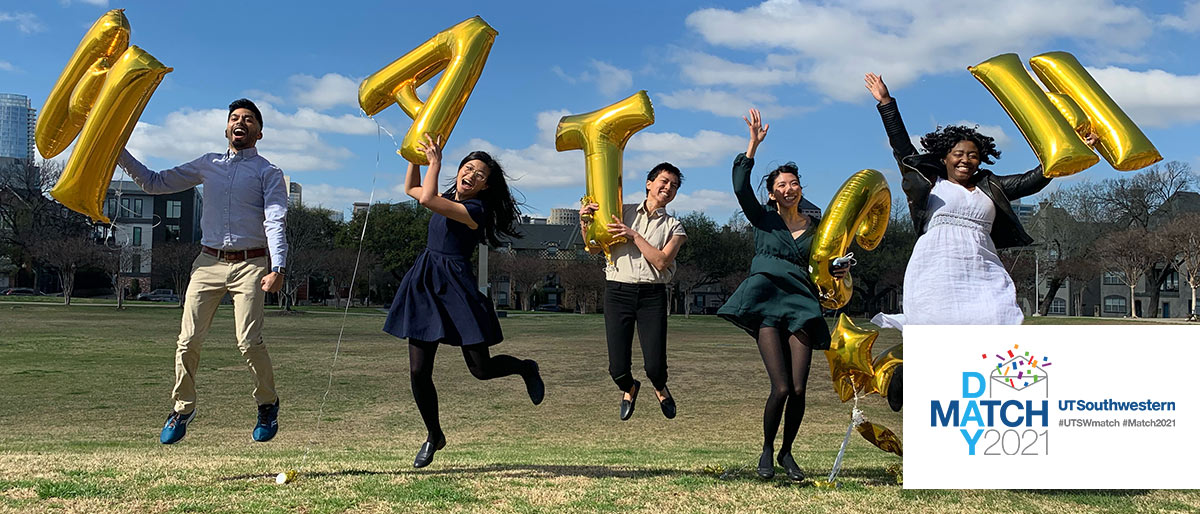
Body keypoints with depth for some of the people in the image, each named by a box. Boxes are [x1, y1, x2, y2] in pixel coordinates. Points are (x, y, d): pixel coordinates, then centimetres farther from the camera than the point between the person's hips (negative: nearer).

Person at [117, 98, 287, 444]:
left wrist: (277, 268, -21)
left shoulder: (268, 173, 6)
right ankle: (183, 408, 16)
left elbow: (275, 222, -7)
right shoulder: (208, 165, 18)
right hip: (209, 261, 4)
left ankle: (268, 404, 10)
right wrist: (120, 154, 11)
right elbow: (155, 184, 22)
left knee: (249, 342, -13)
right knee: (188, 340, -2)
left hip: (250, 265, -4)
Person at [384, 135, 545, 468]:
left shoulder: (475, 209, -12)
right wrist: (416, 155, 17)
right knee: (418, 372, 2)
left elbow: (427, 199, -23)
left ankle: (525, 368, 32)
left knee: (481, 369, -1)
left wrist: (435, 162, -11)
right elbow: (411, 189, 29)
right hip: (424, 287, 7)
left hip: (456, 288, -7)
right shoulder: (449, 199, 13)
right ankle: (433, 435, 21)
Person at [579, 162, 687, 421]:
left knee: (655, 366, -10)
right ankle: (628, 388, 33)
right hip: (618, 291, 0)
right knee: (618, 368, -6)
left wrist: (634, 235, -9)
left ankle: (660, 389, 29)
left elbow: (661, 261, -5)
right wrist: (585, 223, -3)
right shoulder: (624, 213, 12)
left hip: (652, 295, 0)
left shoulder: (674, 227, 11)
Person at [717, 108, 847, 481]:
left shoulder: (815, 227, 16)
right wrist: (753, 145, -11)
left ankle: (787, 453, 15)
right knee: (781, 387, -14)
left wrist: (837, 273, 2)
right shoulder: (763, 219, 9)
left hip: (801, 304, 3)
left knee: (798, 388, -7)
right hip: (767, 302, -2)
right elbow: (740, 187, -6)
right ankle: (767, 451, 9)